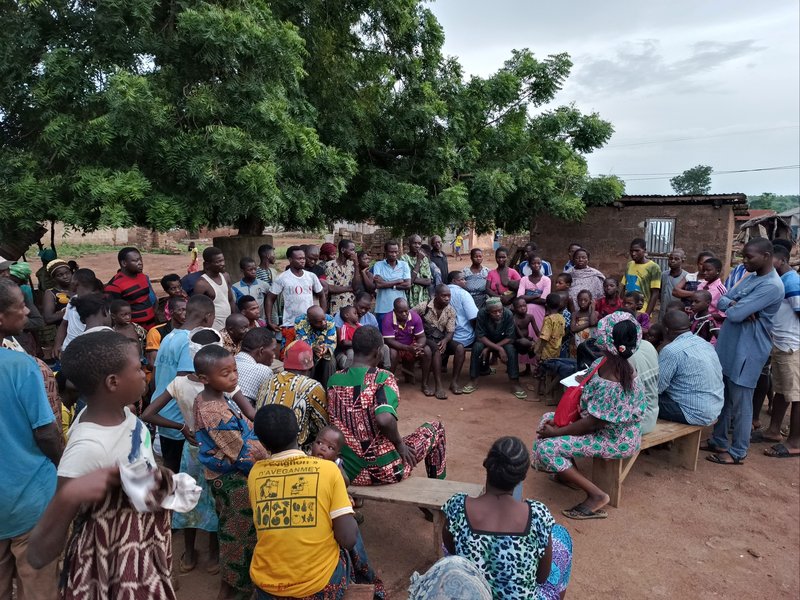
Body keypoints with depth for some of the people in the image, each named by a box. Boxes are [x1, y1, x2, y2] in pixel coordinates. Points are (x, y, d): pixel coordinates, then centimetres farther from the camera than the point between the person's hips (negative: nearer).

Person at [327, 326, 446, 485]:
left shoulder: (333, 380, -2)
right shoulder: (383, 378, -18)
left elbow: (333, 421, 7)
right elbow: (384, 419, -33)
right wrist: (400, 444, -15)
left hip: (348, 472, 6)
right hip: (386, 471, -5)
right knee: (435, 428, 17)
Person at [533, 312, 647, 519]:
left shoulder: (609, 383, -33)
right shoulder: (604, 363, -5)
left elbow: (592, 423, -25)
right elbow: (588, 405, 6)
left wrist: (556, 432, -14)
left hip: (617, 441, -9)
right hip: (610, 426, 9)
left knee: (546, 448, -16)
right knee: (548, 419, 12)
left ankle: (596, 495, -6)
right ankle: (570, 472, 21)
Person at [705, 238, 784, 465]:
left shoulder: (771, 286, -20)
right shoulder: (750, 277, 11)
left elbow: (735, 314, -25)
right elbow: (722, 301, 7)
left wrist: (733, 306, -3)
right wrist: (734, 305, -14)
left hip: (747, 352, -9)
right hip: (729, 347, 9)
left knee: (740, 403, 2)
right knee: (724, 397, 17)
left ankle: (738, 452, 15)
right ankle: (719, 441, 30)